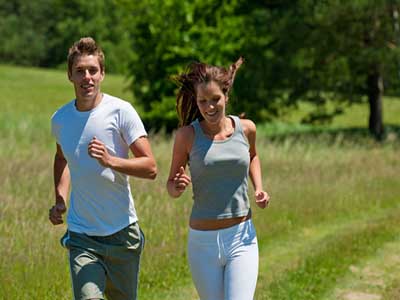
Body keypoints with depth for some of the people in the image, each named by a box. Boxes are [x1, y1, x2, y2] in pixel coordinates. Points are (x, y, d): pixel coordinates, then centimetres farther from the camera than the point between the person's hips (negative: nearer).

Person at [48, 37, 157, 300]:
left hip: (122, 232, -1)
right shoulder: (60, 119, 3)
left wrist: (110, 161, -29)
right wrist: (60, 201, 11)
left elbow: (150, 168, -13)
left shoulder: (120, 111, -10)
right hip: (81, 236, 2)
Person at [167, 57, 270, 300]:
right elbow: (171, 187, 3)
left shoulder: (246, 129, 0)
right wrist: (178, 186, -20)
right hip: (203, 242, -1)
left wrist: (259, 188, 7)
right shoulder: (188, 135, -7)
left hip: (242, 237, 1)